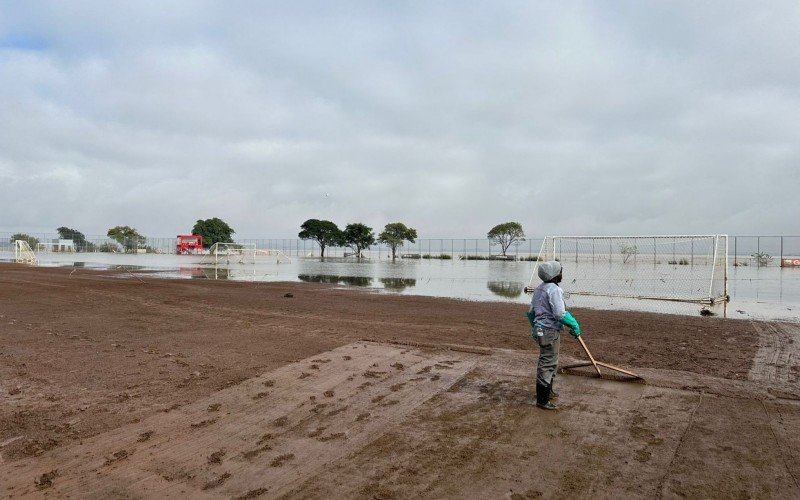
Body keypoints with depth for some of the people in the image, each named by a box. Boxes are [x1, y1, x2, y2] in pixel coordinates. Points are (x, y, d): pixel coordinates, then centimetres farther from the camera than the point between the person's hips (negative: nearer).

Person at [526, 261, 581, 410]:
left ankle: (548, 391, 38)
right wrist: (575, 325, -11)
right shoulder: (554, 290, -18)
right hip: (550, 331, -10)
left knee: (550, 362, 24)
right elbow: (560, 314, -23)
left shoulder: (539, 289, 11)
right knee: (547, 364, -3)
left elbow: (531, 312, 17)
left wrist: (535, 327, 30)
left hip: (540, 329, 10)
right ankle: (542, 400, 4)